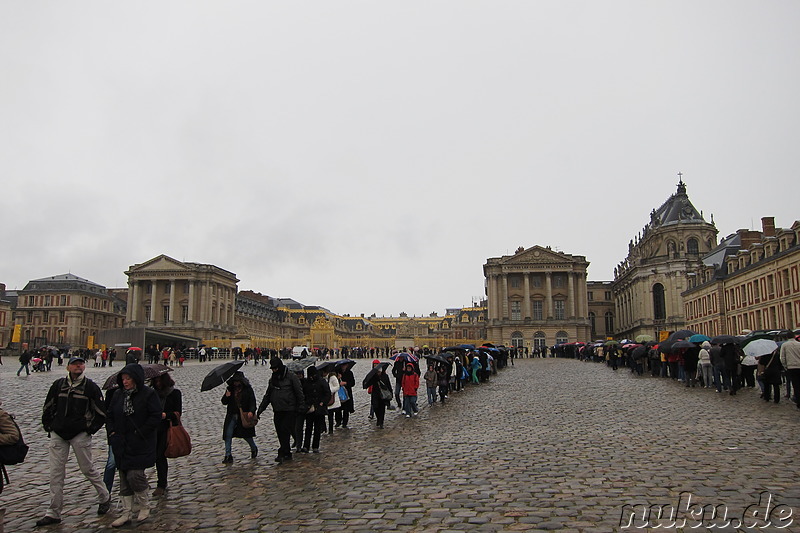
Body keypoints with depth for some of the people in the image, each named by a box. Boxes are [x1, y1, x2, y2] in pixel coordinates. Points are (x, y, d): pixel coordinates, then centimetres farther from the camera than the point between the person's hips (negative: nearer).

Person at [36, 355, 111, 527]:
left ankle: (105, 498, 24)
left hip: (80, 435, -3)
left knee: (88, 469, 4)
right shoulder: (58, 384, 4)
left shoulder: (90, 386, -4)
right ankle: (54, 513, 13)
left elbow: (101, 413, 0)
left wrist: (90, 430, -3)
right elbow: (47, 408, 16)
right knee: (56, 473, 3)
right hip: (58, 434, 3)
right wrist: (49, 427, 9)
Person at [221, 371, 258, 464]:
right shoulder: (230, 388, 7)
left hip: (244, 416, -3)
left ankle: (254, 449, 31)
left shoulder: (248, 389, -2)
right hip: (232, 416, 3)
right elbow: (224, 402, 9)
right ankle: (228, 455, 3)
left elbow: (252, 402, -5)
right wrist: (226, 396, -13)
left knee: (246, 435, 4)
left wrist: (251, 411, -21)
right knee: (228, 435, -5)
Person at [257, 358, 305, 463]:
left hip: (289, 411, -7)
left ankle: (282, 453, -10)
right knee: (280, 432, 7)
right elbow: (267, 395, 23)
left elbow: (299, 392, -5)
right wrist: (260, 408, 17)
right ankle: (287, 454, 17)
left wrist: (301, 406, -10)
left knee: (285, 431, -13)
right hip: (277, 411, 7)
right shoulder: (273, 379, 15)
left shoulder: (291, 377, -5)